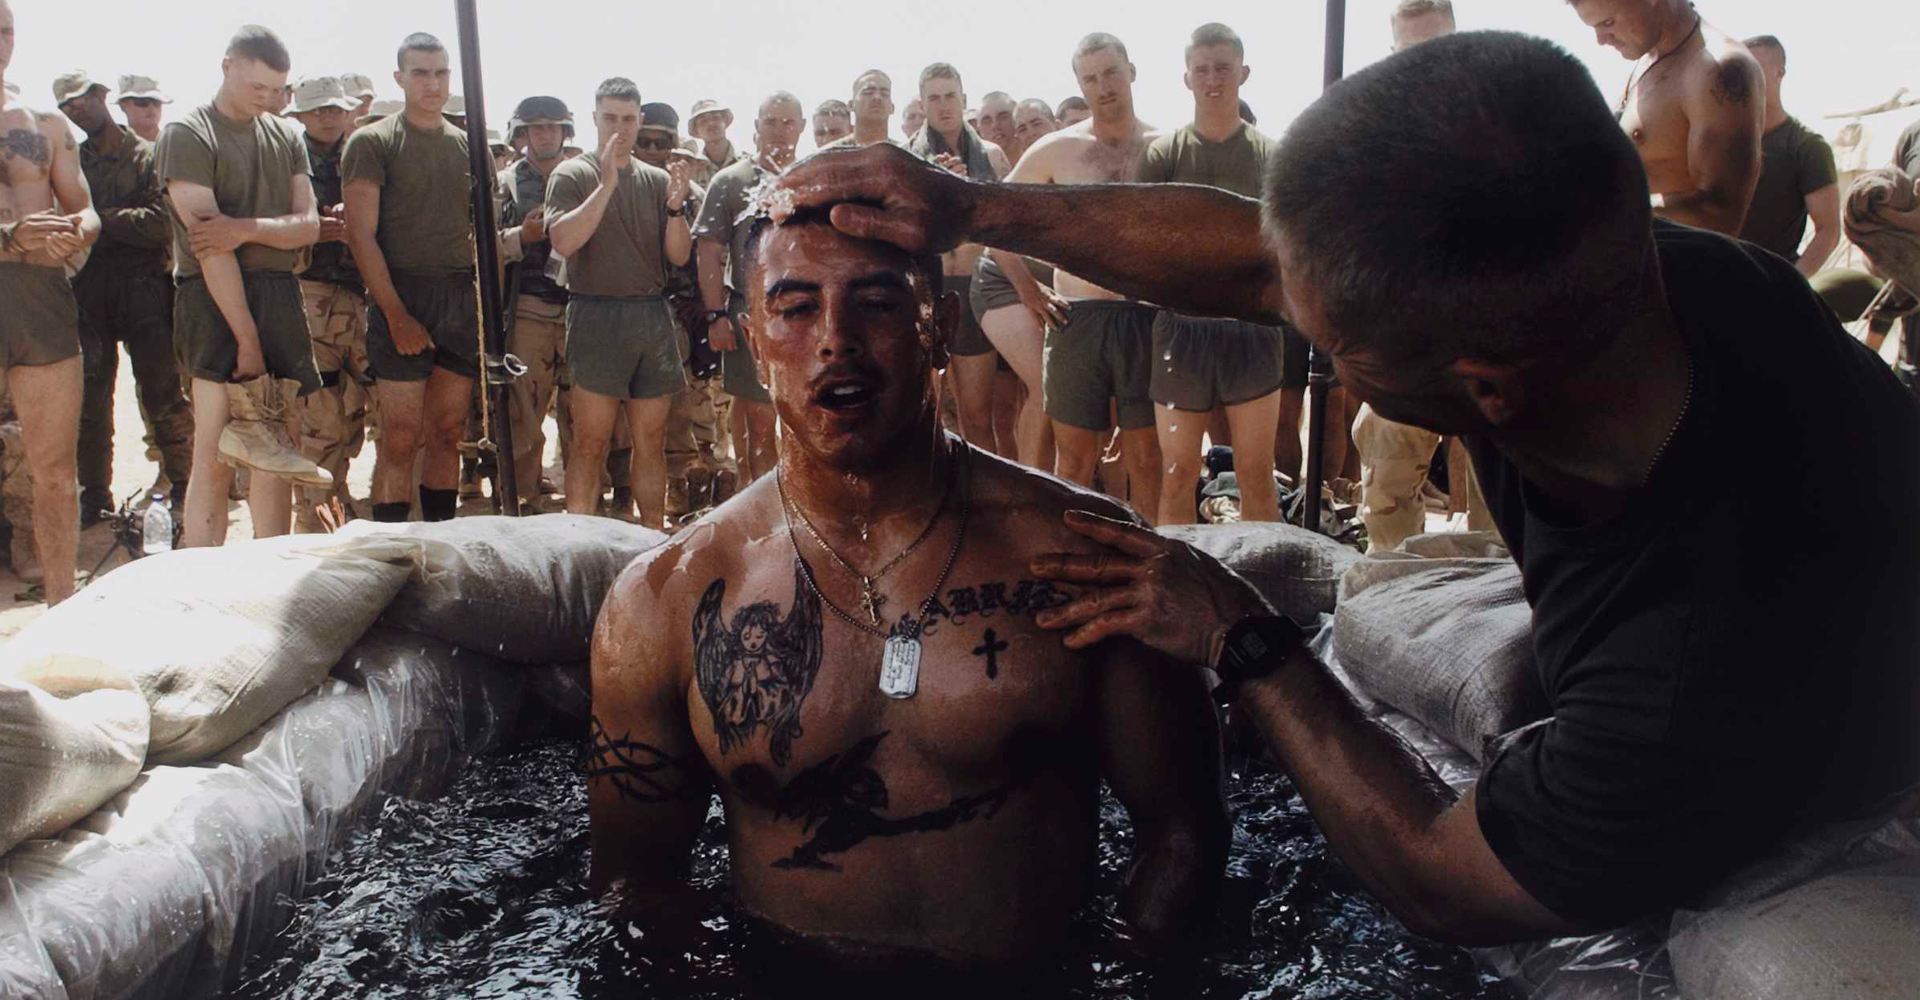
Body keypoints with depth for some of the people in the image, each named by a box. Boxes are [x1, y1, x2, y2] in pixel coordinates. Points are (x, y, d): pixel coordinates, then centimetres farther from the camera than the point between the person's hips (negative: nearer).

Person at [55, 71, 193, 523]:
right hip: (89, 291, 4)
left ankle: (183, 485, 12)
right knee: (90, 397, 5)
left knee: (162, 392, -1)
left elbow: (161, 223, -10)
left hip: (144, 287, -3)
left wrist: (100, 217, -9)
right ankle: (94, 496, 14)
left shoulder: (150, 156, 2)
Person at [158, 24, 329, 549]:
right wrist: (248, 339, -18)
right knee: (215, 459, -7)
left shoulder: (285, 135, 15)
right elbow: (208, 243, -12)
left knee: (272, 453, 7)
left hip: (279, 295, 6)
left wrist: (247, 228, -15)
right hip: (215, 299, -5)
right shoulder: (187, 133, -3)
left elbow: (309, 226, 6)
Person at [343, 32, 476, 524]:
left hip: (462, 299, 5)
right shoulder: (372, 142, 0)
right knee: (401, 439, -7)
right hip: (402, 296, -4)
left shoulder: (469, 145, 15)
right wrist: (396, 315, -14)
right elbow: (361, 234, -6)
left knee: (448, 434, 7)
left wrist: (485, 305, 6)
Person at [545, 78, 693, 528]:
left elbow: (679, 255, 9)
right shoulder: (573, 175, 3)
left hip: (654, 316, 4)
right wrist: (607, 183, -16)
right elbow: (563, 241, -13)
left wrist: (676, 205, -8)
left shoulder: (658, 180, 14)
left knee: (651, 440, 7)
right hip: (597, 315, -4)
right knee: (591, 441, -4)